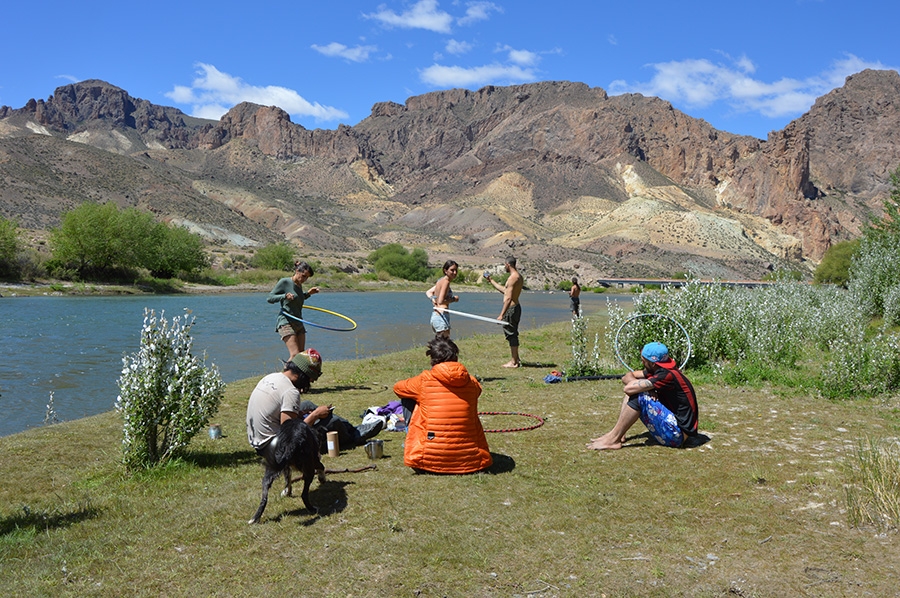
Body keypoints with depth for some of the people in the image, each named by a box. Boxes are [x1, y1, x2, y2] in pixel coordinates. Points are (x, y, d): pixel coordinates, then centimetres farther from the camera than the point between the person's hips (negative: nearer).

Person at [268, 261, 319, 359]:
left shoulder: (299, 285, 14)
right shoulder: (284, 282, -7)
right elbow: (270, 298, -7)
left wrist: (308, 294, 19)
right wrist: (285, 296, -22)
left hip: (299, 324, 8)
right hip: (286, 322, -8)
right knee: (295, 355, -19)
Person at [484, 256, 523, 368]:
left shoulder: (513, 277, -17)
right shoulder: (518, 276, 15)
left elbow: (509, 298, -23)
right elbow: (504, 290, 25)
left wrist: (501, 314, -23)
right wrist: (491, 281, 32)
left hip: (511, 308, -10)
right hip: (515, 307, 10)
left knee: (511, 334, -4)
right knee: (513, 334, 17)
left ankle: (513, 362, 1)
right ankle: (516, 359, 25)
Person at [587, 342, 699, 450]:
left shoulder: (668, 375, -23)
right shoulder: (658, 370, 5)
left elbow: (629, 388, -28)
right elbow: (626, 377, 8)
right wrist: (644, 386, -12)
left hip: (677, 435, -10)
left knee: (638, 397, -22)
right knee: (634, 391, 9)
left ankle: (613, 439, -14)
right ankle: (617, 434, 1)